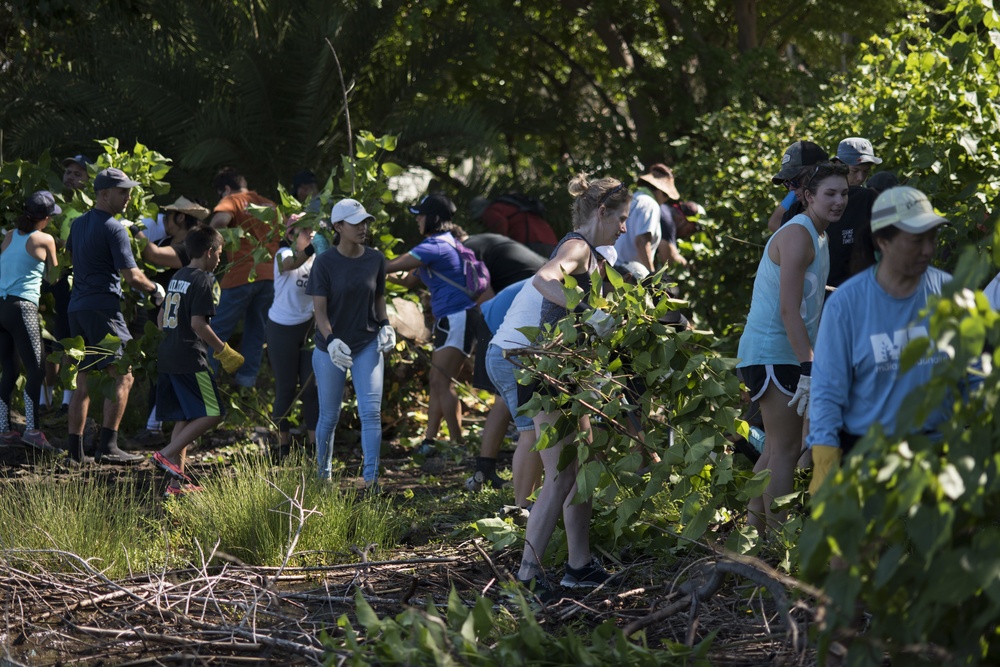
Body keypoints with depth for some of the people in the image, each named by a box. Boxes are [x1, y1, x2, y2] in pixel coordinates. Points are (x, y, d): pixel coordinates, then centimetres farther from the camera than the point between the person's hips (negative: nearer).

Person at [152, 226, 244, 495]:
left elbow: (162, 318, 21)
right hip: (189, 360, -9)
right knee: (212, 414, -5)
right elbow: (198, 324, -18)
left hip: (167, 358, 9)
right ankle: (167, 454, -14)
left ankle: (177, 481, 9)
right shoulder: (203, 280, -10)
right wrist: (223, 351, -10)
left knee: (183, 419, 12)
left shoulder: (177, 277, 15)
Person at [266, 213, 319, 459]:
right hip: (282, 328, -3)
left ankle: (315, 445, 7)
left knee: (312, 386, 1)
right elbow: (291, 263, -35)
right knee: (286, 388, 3)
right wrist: (313, 247, -54)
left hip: (309, 327, 3)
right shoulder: (283, 255, -10)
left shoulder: (318, 258, 1)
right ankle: (284, 446, 14)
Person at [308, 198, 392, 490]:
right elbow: (319, 309, -12)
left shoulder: (375, 259, 1)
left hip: (368, 345, 2)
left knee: (371, 411, -11)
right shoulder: (325, 263, -10)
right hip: (331, 348, -2)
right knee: (329, 416, 8)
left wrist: (385, 325, -3)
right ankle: (323, 474, 27)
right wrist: (331, 340, -27)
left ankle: (371, 477, -13)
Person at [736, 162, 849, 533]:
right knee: (786, 450, -9)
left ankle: (754, 529, 22)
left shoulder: (817, 238, 16)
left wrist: (813, 363, 18)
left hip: (787, 355, 10)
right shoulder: (798, 236, -16)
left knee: (777, 448, 15)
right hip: (772, 355, -10)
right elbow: (788, 310, -23)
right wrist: (808, 370, -28)